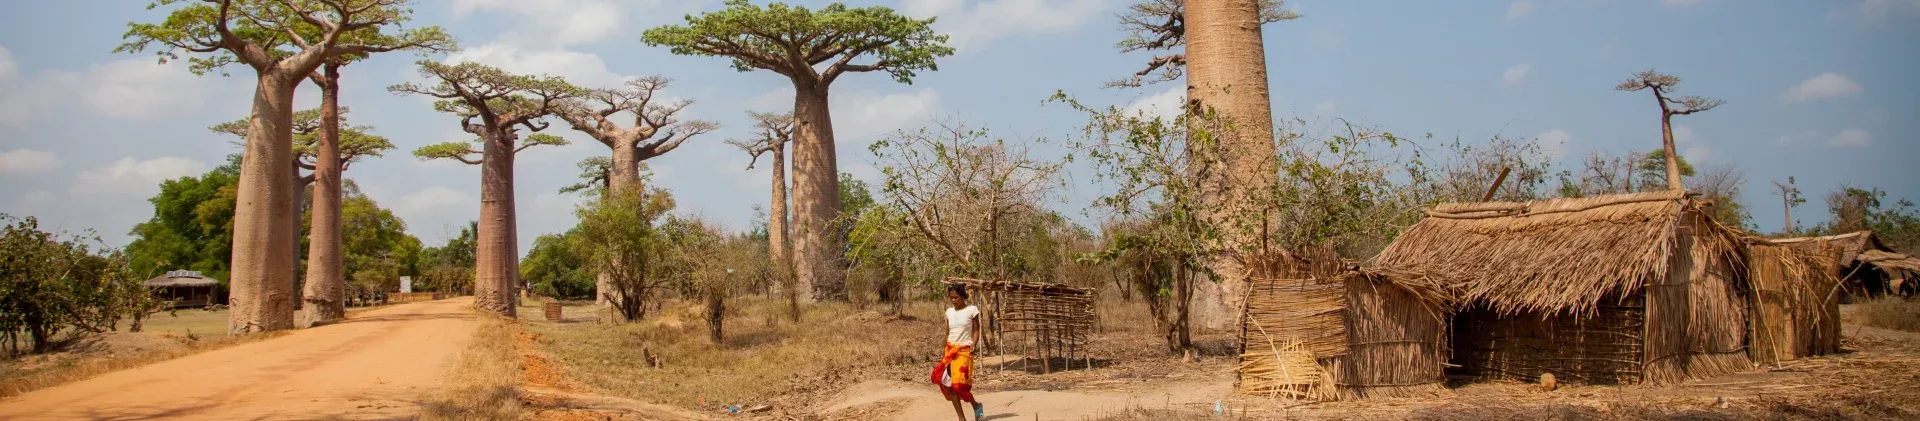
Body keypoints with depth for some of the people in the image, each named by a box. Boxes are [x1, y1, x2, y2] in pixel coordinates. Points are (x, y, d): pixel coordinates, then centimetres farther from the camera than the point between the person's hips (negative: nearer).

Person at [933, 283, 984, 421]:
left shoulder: (972, 310, -2)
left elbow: (976, 330, 0)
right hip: (950, 350, 5)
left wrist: (973, 345, -14)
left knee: (959, 383, -16)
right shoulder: (949, 311, 11)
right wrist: (944, 351, 12)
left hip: (964, 350, -5)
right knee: (949, 385, -4)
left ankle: (976, 405, 12)